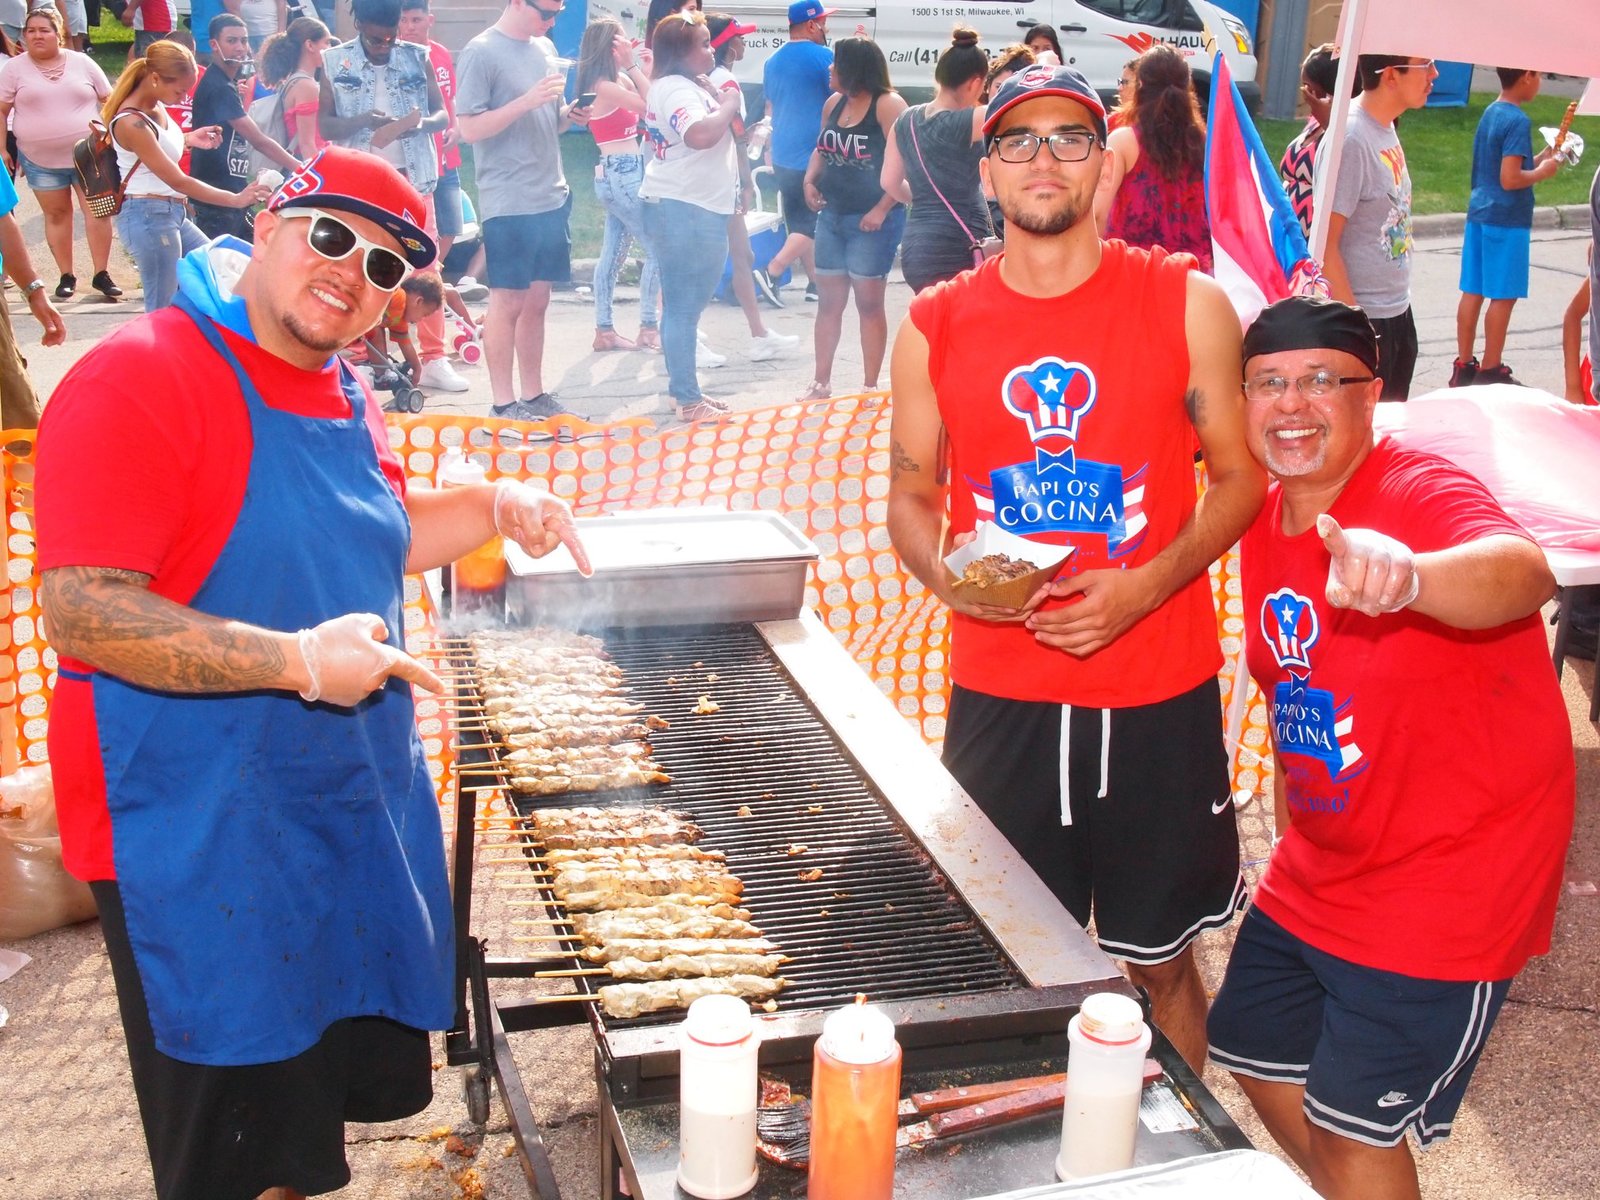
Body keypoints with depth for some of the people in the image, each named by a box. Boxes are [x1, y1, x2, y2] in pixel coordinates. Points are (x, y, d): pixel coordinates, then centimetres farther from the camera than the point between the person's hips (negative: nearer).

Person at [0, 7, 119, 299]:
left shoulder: (82, 62, 2)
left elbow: (110, 100, 7)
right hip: (41, 160, 0)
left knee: (98, 211, -5)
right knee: (56, 215, 6)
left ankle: (101, 274, 3)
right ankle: (66, 276, 14)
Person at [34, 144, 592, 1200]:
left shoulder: (342, 396, 8)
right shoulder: (140, 379, -19)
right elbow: (81, 608, -26)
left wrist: (495, 508, 6)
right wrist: (296, 659, -30)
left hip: (352, 810, 9)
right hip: (205, 841, -8)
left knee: (353, 1077, 22)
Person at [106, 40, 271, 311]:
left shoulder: (156, 107, 5)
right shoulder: (131, 122, -20)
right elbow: (178, 181, -23)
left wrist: (188, 139, 7)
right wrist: (236, 199, -23)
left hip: (174, 213, 10)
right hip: (148, 215, -10)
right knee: (164, 313, -6)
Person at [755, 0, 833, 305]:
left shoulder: (773, 61, 12)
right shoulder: (824, 57, -9)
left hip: (782, 156, 7)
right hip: (815, 156, -7)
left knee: (799, 223, 13)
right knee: (812, 222, -2)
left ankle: (816, 281, 17)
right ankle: (771, 272, -13)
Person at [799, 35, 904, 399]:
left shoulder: (888, 105, -13)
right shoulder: (834, 103, 9)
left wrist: (882, 209, -21)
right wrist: (810, 180, 4)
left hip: (872, 220, -7)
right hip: (832, 215, 7)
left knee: (869, 302, 1)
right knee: (828, 300, 9)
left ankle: (870, 386, 10)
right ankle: (821, 382, 18)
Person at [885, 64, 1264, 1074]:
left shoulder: (1186, 304, -1)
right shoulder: (936, 326, 4)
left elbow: (1240, 477, 3)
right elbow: (911, 495, 11)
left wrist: (1145, 584, -14)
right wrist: (948, 574, -11)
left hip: (1157, 696, -1)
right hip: (998, 696, 1)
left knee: (1159, 960, 11)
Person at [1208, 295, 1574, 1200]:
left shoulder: (1423, 495, -22)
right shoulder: (1266, 523, 2)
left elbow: (1525, 574, -47)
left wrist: (1407, 576, -67)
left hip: (1444, 880, -8)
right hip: (1318, 870, 8)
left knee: (1351, 1126, -3)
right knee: (1259, 1055, 21)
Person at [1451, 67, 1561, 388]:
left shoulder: (1490, 112, 9)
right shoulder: (1518, 121, -16)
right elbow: (1509, 179, -21)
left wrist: (1538, 158, 14)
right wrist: (1543, 171, -5)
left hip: (1479, 214, 8)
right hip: (1507, 220, -8)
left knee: (1472, 292, 10)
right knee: (1504, 297, 1)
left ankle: (1463, 366, 16)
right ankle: (1490, 371, 7)